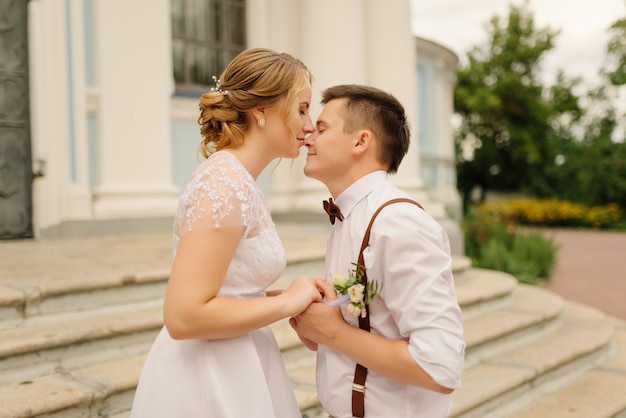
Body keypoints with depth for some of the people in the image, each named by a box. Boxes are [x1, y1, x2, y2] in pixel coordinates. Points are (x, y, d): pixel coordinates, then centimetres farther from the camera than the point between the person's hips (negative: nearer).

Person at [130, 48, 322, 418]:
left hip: (228, 369, 9)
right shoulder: (226, 182, -21)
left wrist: (299, 299, 3)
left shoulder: (238, 180, 8)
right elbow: (184, 315, -27)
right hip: (208, 379, -9)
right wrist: (288, 302, -17)